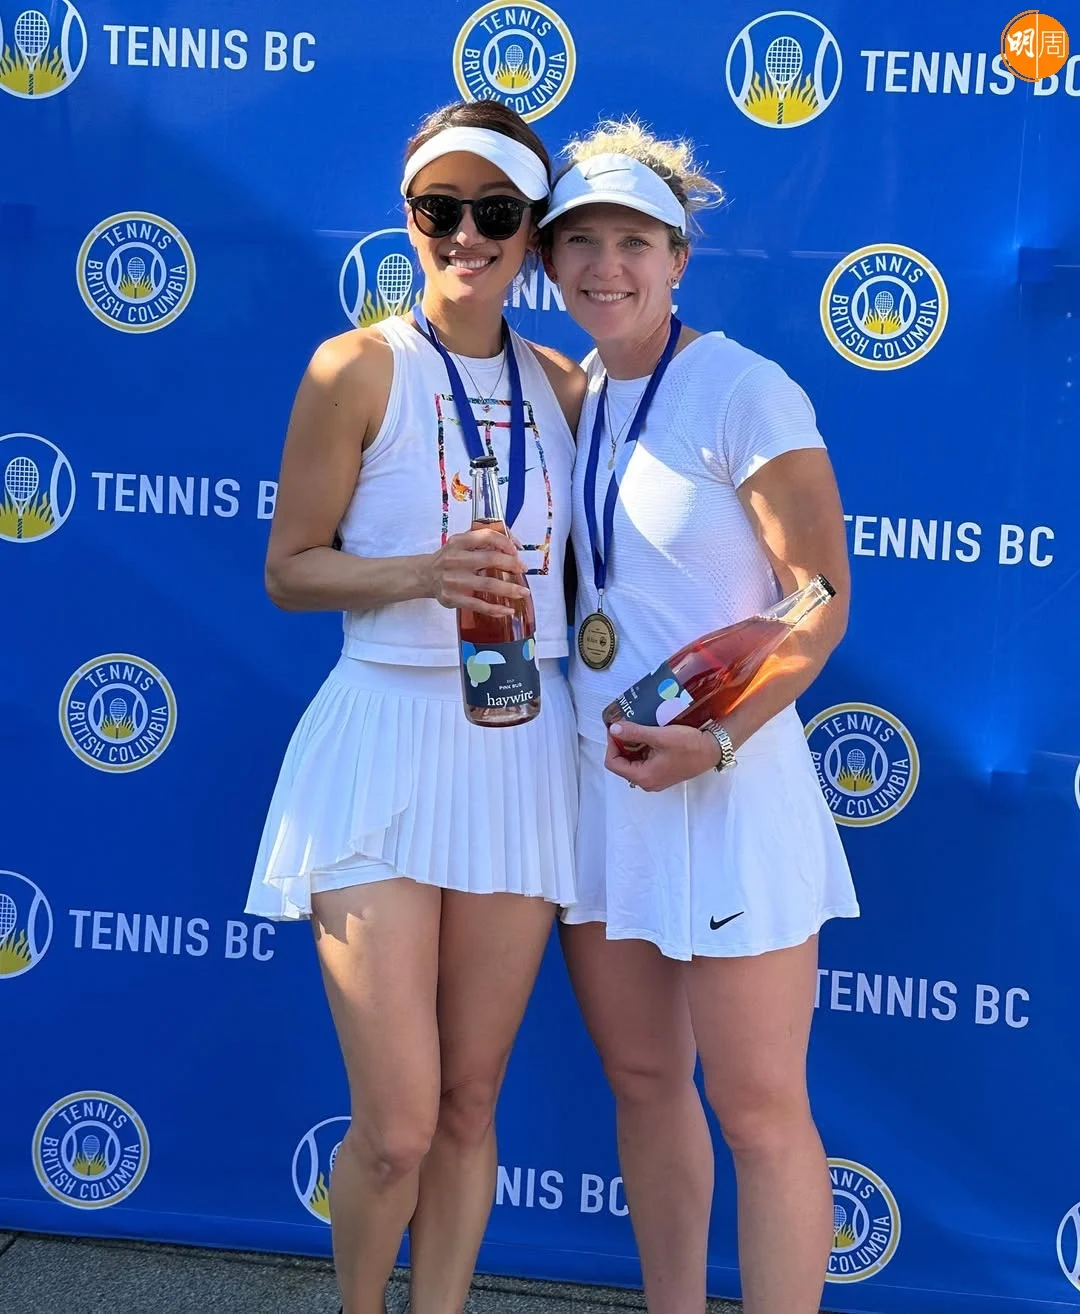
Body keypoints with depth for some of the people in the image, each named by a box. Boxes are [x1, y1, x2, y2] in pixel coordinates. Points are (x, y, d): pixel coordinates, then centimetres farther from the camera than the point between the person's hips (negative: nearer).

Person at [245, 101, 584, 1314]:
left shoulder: (564, 386, 9)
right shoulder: (358, 367, -3)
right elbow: (289, 570, -4)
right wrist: (422, 574, -19)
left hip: (521, 746, 4)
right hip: (386, 743, -4)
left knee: (470, 1105, 11)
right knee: (395, 1128, -2)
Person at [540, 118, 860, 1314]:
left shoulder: (744, 392, -11)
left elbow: (819, 598, -13)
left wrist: (714, 744, -23)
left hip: (727, 781, -6)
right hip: (595, 774, 7)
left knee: (758, 1111, 2)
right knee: (642, 1080, 16)